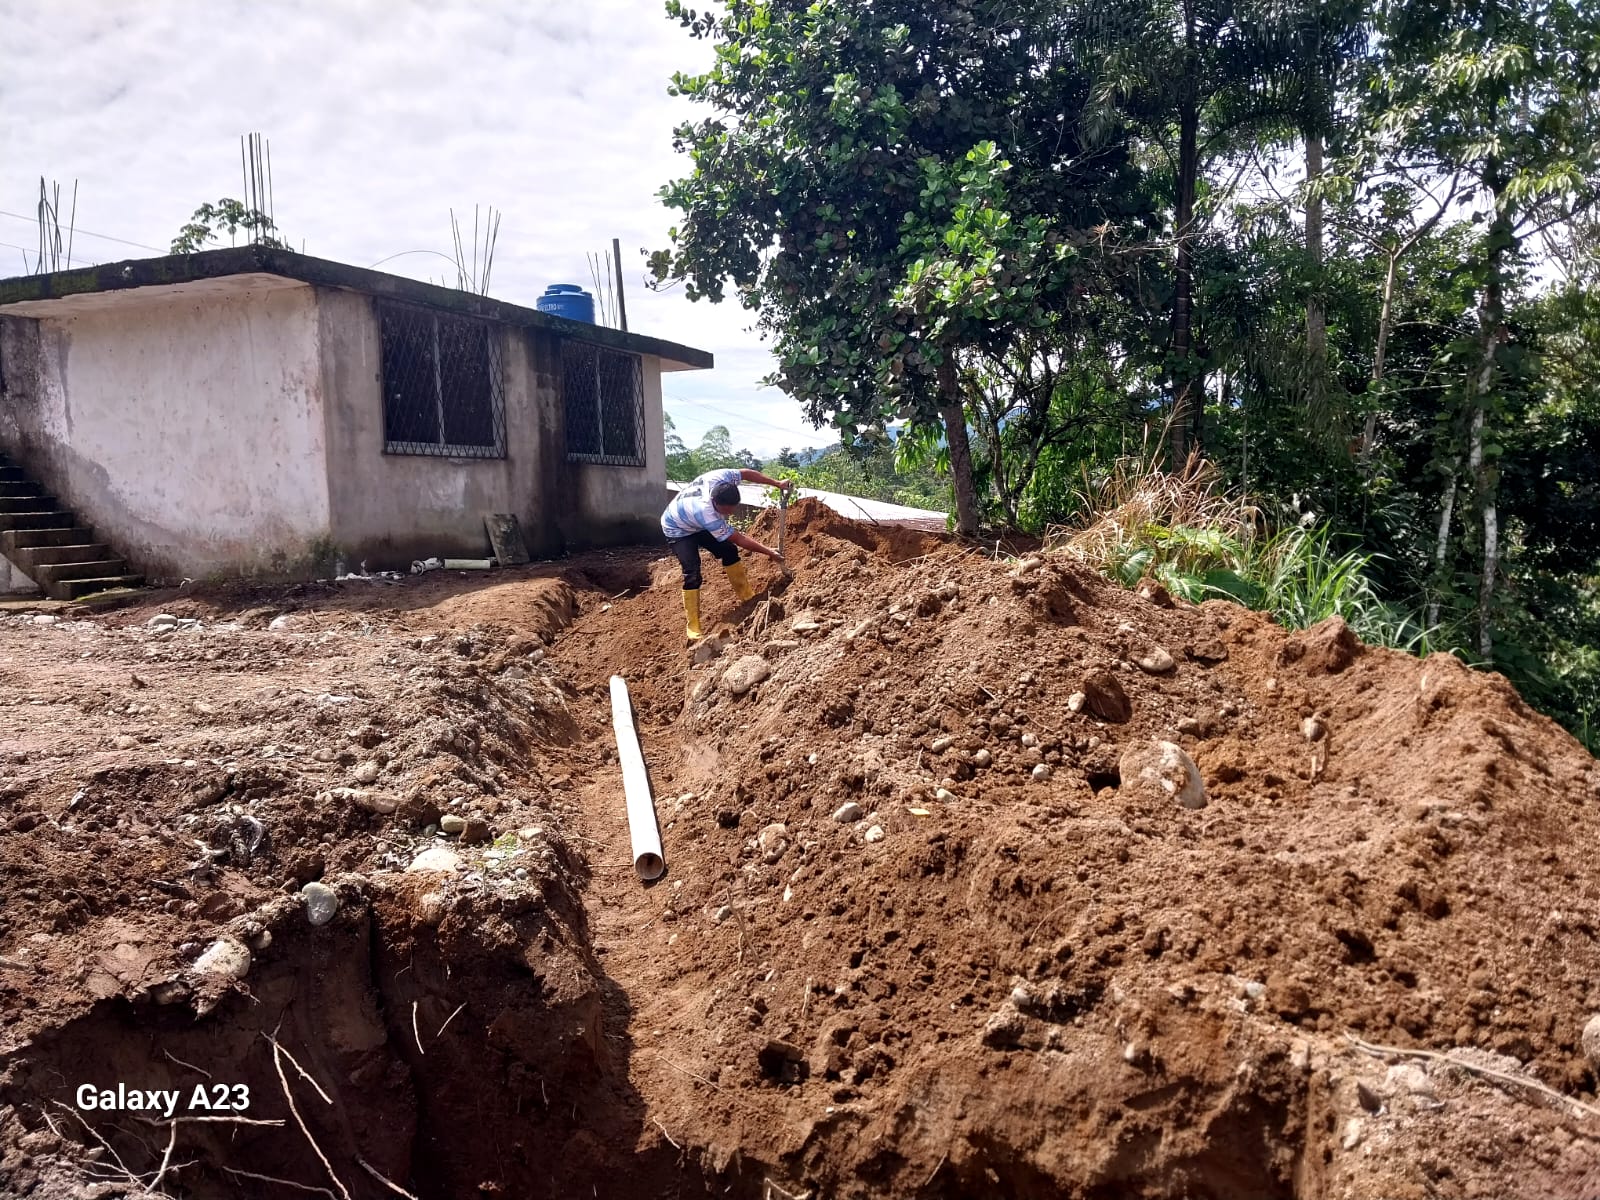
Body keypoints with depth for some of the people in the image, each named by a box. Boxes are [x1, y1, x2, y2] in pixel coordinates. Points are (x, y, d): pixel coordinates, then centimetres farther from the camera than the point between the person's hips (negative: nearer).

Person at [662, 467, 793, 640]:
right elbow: (739, 539, -33)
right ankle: (692, 626, -12)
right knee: (692, 573, -19)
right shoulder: (706, 513, -45)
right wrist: (769, 552, -26)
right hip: (679, 530, -7)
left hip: (700, 526, 7)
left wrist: (777, 483, -11)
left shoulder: (721, 478, -33)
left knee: (729, 551, 4)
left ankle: (748, 597, 20)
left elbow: (746, 474, -10)